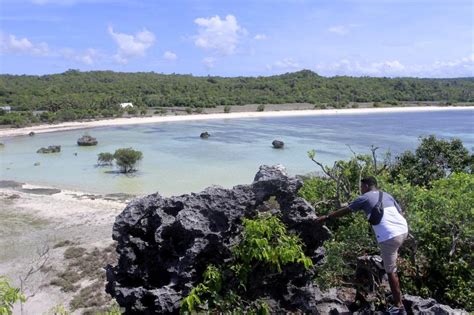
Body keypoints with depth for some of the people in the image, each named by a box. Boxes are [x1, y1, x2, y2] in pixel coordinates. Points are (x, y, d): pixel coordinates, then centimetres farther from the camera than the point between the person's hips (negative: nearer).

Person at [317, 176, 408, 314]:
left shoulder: (364, 198, 6)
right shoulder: (387, 195, 21)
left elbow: (345, 210, 12)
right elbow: (400, 213, 21)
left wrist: (326, 217, 22)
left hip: (389, 237, -6)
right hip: (404, 230, 7)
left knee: (390, 272, 5)